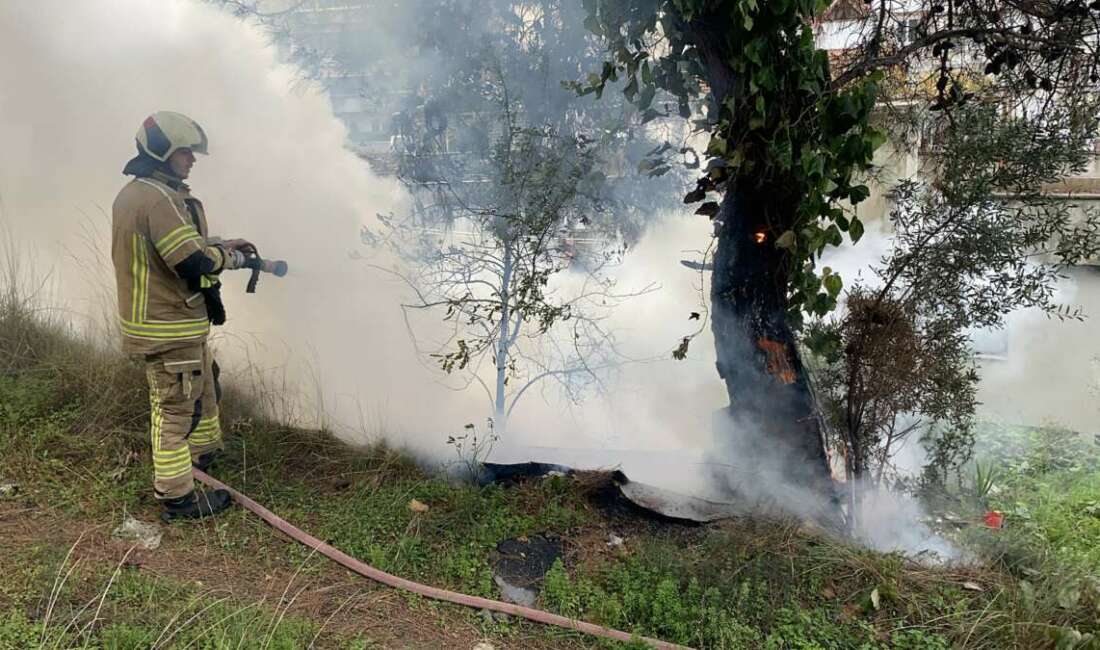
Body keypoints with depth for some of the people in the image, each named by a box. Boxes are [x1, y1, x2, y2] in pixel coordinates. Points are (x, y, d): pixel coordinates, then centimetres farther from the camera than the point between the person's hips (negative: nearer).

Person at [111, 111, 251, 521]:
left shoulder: (132, 194, 11)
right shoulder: (159, 199, -23)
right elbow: (194, 262, -27)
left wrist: (220, 245, 10)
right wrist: (230, 258, -9)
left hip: (154, 318, 10)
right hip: (170, 328, -10)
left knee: (204, 385, 27)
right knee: (176, 409, 0)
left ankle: (205, 450, 46)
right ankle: (178, 497, 12)